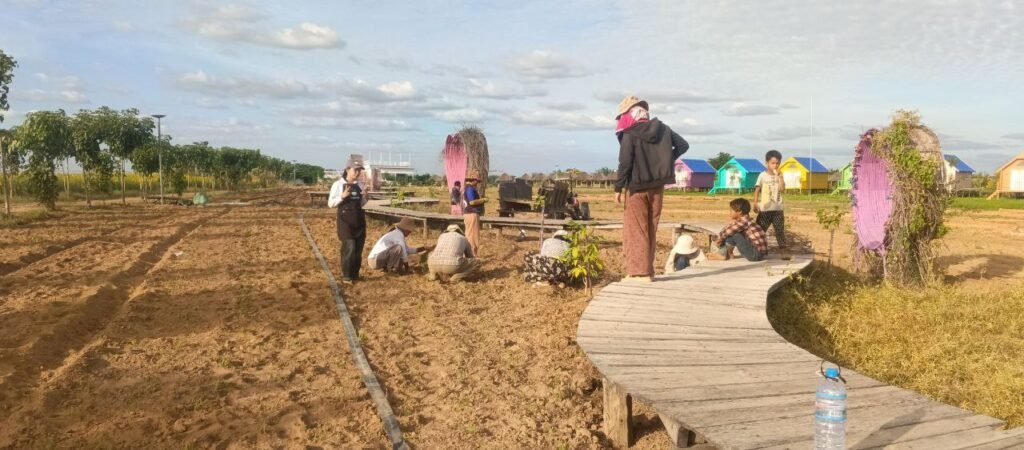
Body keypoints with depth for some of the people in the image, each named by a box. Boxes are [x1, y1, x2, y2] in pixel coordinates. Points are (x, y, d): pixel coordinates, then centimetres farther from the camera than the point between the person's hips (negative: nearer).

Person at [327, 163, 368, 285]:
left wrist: (364, 197, -4)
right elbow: (330, 203, -7)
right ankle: (346, 276, -1)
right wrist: (342, 196, -21)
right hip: (345, 220, -6)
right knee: (349, 248, -11)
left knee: (358, 249, 7)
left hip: (359, 219, 6)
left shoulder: (359, 185, 9)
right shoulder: (338, 184, -6)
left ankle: (355, 275, 19)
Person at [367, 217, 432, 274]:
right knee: (398, 248, -26)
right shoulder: (399, 234, -14)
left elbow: (408, 250, 24)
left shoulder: (395, 233, 16)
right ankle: (390, 268, -11)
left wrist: (424, 248, 22)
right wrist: (407, 268, -2)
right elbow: (404, 254, -15)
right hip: (375, 261, -10)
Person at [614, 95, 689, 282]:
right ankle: (648, 270, 16)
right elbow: (683, 145, 10)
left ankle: (639, 272, -2)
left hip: (637, 187, -5)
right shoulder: (662, 129, 6)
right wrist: (666, 161, 15)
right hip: (657, 186, 5)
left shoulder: (630, 134, -12)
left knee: (635, 230, 2)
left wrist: (618, 188, -9)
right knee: (651, 230, 12)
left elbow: (625, 163, -15)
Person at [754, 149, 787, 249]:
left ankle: (783, 245, 12)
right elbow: (757, 190, -2)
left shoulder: (780, 176, 4)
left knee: (780, 228, 6)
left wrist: (779, 176, -13)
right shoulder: (762, 175, -3)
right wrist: (755, 204, -9)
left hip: (777, 208, 2)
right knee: (760, 229, 2)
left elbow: (782, 188, -10)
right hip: (765, 208, -2)